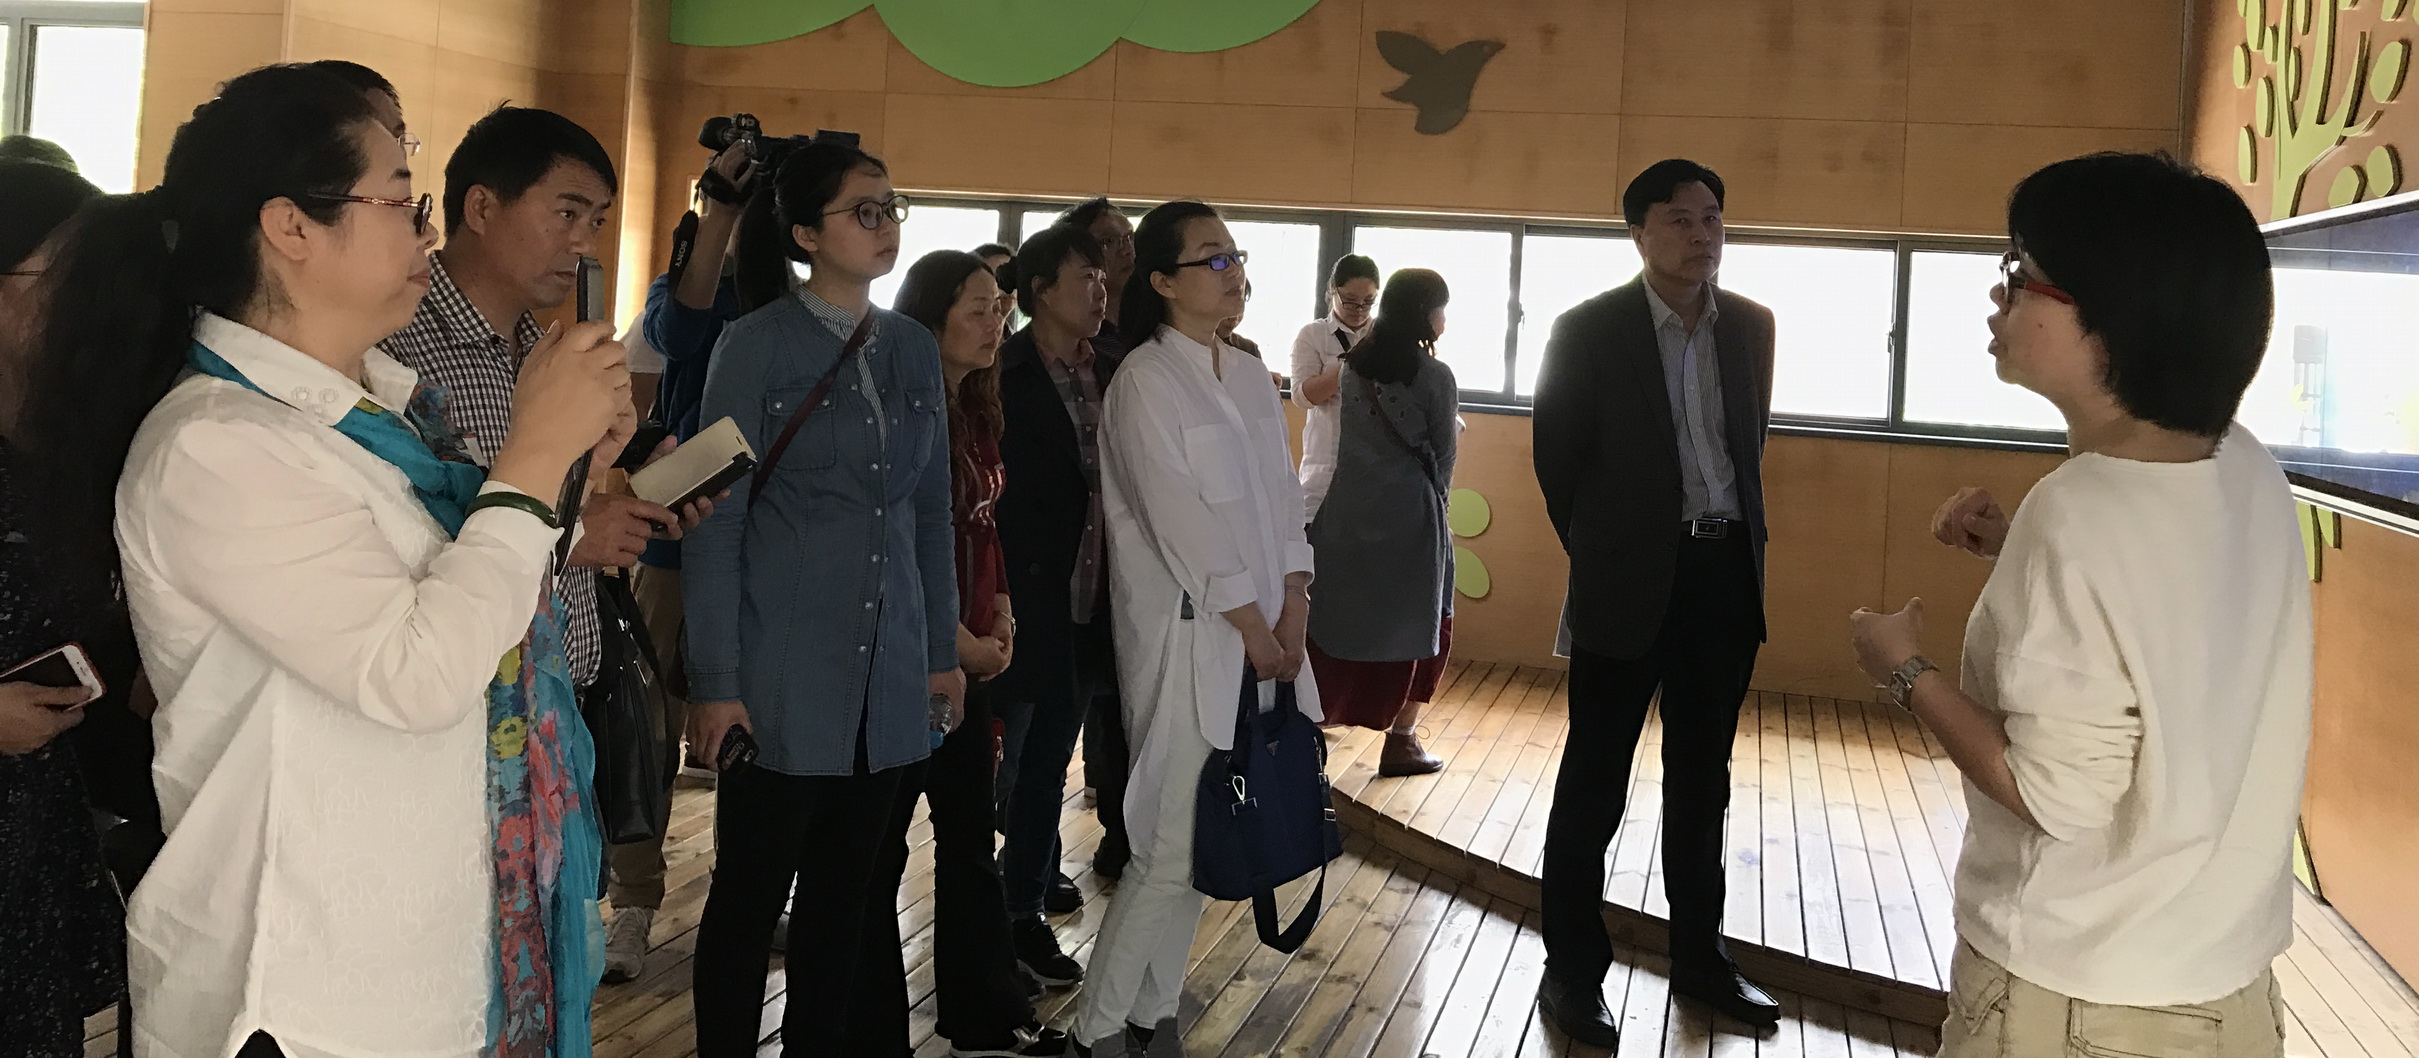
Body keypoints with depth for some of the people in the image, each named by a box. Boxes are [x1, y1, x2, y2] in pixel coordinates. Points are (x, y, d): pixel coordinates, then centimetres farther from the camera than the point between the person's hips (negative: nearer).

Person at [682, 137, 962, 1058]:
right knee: (749, 896, 6)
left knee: (846, 896, 13)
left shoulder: (914, 349, 8)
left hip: (888, 677, 5)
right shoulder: (757, 345, -6)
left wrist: (944, 649, 12)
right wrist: (715, 684, -11)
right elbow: (714, 524, -8)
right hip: (784, 675, -5)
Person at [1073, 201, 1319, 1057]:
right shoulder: (1145, 379, -7)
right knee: (1174, 843, -7)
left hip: (1261, 632, 7)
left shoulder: (1251, 378, 14)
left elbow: (1282, 496, 11)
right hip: (1188, 634, -6)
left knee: (1203, 836, 8)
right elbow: (1180, 518, -13)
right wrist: (1252, 627, -11)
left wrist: (1292, 614, -1)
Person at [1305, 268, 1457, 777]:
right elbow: (1443, 452, -3)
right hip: (1410, 512, -4)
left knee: (1340, 616, 12)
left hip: (1349, 508, 4)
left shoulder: (1353, 367, 3)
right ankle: (1401, 739, 11)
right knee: (1415, 622, 9)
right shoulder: (1435, 376, -11)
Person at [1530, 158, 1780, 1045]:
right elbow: (1557, 459, -1)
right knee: (1595, 779, 4)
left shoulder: (1751, 325, 5)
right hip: (1630, 578, -4)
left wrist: (1741, 536, 12)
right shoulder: (1588, 330, -8)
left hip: (1726, 572, 5)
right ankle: (1572, 968, 15)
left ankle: (1698, 954, 28)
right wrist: (1599, 554, 4)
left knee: (1702, 776, 15)